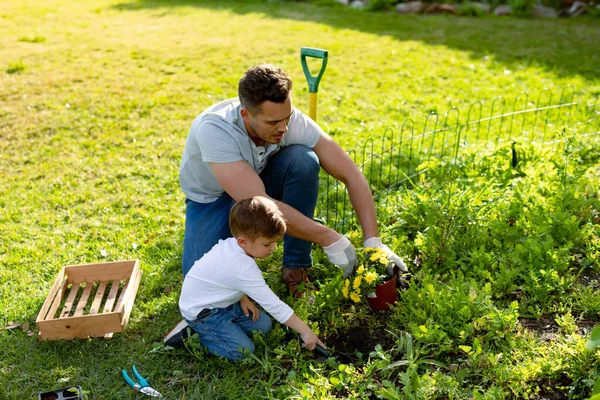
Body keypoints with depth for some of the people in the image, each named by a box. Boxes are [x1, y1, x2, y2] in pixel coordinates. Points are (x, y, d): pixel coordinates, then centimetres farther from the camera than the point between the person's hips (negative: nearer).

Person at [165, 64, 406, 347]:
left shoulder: (293, 121, -26)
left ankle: (296, 267, -15)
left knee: (303, 160, -30)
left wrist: (373, 241, -31)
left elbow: (352, 175, -22)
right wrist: (328, 238, -40)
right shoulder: (213, 130, -37)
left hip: (264, 180, 3)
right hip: (212, 197, -3)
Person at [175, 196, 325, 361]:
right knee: (243, 351, -17)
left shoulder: (231, 244, -10)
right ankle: (194, 333, -1)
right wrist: (305, 331, -25)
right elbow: (273, 305, -30)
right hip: (201, 312, -9)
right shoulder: (244, 270, -34)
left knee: (263, 325, 6)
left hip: (222, 302, 9)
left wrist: (243, 298, -4)